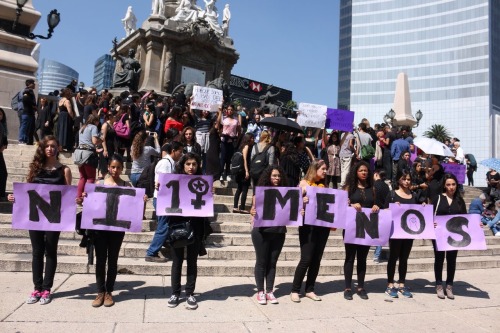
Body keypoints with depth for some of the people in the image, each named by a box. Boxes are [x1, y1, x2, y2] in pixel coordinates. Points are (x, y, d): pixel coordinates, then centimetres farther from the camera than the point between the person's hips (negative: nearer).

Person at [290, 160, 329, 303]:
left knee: (317, 259, 8)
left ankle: (310, 290, 19)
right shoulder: (304, 183, 0)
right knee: (306, 259, -6)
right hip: (308, 225, -5)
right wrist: (302, 201, -26)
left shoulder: (323, 186, 15)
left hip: (323, 225, 5)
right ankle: (295, 290, 6)